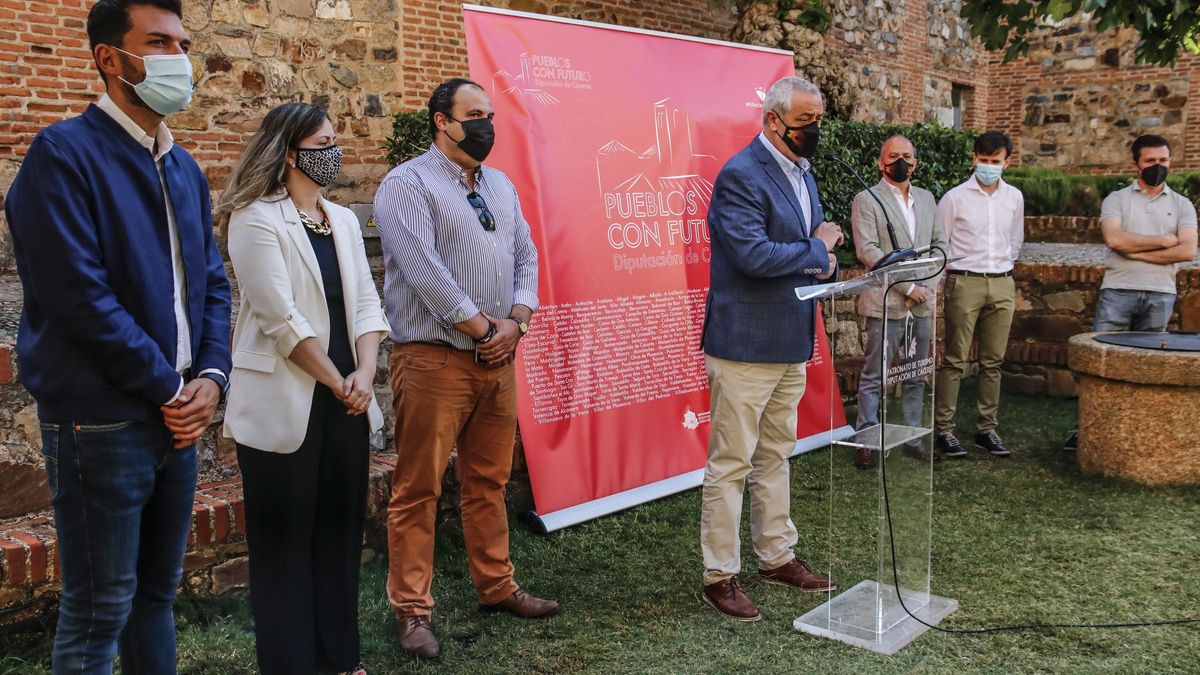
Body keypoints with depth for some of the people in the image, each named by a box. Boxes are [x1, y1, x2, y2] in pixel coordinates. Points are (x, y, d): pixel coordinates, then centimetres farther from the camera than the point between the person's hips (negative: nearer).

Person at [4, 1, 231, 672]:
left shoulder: (186, 169, 12)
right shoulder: (65, 153, -10)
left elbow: (213, 283, 13)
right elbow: (81, 297, -18)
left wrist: (209, 377, -2)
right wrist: (169, 388, -12)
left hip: (177, 414, 7)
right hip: (101, 421, -7)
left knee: (157, 590, 17)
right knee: (99, 610, 3)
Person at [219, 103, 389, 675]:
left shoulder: (343, 220, 12)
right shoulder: (256, 219, -9)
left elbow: (365, 302, 8)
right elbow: (282, 319, -15)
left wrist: (364, 375, -7)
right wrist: (338, 384, -12)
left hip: (345, 403, 6)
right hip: (285, 406, -6)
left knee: (340, 530, 12)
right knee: (286, 541, 5)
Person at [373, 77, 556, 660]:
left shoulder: (500, 186, 16)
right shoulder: (408, 184, -7)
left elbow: (525, 257, 13)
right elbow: (423, 268, -17)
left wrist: (516, 322, -3)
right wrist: (481, 326, -12)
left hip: (497, 358, 7)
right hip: (435, 360, -7)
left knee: (489, 481, 15)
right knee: (418, 488, 0)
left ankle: (496, 587, 28)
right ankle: (412, 610, 10)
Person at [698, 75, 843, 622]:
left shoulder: (802, 172, 14)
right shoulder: (740, 175, -15)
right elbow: (753, 254, -27)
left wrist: (823, 259, -2)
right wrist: (817, 250, -12)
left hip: (791, 342, 9)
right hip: (745, 345, -9)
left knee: (775, 455, 18)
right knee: (731, 464, 0)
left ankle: (777, 557, 32)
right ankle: (720, 577, 11)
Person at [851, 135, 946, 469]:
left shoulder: (927, 198, 15)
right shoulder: (867, 200, -3)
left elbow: (940, 243, 17)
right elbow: (867, 250, -13)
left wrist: (929, 284, 0)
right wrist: (907, 286, -14)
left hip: (923, 303, 6)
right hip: (886, 303, -6)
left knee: (916, 376, 11)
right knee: (874, 377, -1)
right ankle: (867, 441, 6)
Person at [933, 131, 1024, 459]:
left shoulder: (1014, 197, 10)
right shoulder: (955, 197, -4)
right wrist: (953, 276, 4)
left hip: (1002, 285, 4)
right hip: (965, 283, -4)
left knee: (993, 361, 7)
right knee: (955, 360, -4)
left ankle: (987, 429, 15)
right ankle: (943, 430, 0)